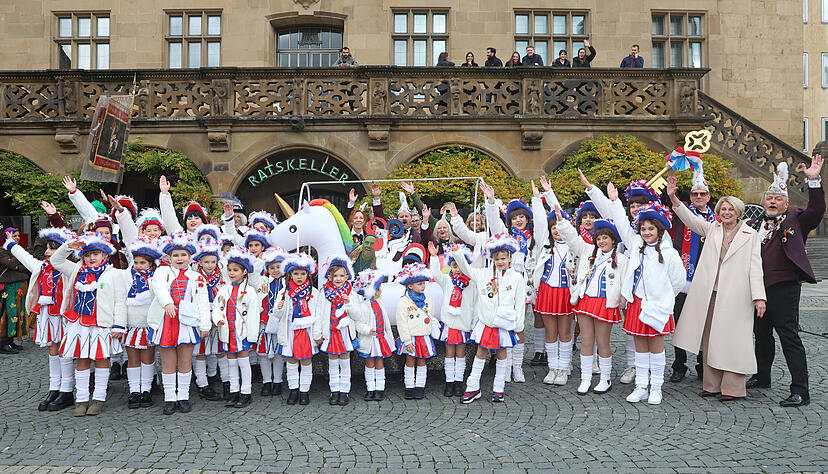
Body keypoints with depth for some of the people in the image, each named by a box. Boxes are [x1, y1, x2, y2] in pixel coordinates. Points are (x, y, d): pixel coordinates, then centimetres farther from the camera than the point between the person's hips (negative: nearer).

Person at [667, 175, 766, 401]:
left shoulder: (751, 235, 4)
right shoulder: (712, 229, 13)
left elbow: (755, 267, -1)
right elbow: (690, 218, 5)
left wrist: (759, 296, -8)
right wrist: (673, 197, -8)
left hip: (735, 295, -3)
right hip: (709, 293, 3)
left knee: (731, 338, -2)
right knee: (709, 338, 6)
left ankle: (732, 387, 6)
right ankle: (712, 384, 15)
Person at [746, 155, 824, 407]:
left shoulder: (795, 220, 2)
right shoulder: (753, 225, 15)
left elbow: (816, 210, -13)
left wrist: (814, 180, -21)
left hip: (784, 288, -6)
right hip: (757, 288, 6)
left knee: (789, 337, -7)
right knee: (762, 334, 19)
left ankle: (800, 391, -2)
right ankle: (762, 377, 36)